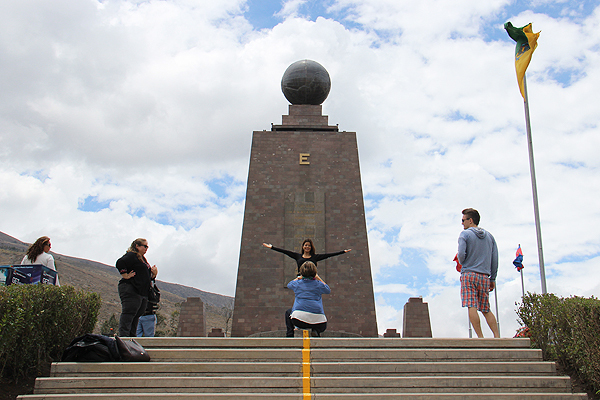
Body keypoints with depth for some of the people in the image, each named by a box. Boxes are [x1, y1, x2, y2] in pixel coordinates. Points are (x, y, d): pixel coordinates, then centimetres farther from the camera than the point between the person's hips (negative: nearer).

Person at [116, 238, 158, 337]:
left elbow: (146, 277, 28)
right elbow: (120, 263, -22)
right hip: (130, 290, -9)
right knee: (128, 315, -13)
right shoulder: (131, 256, -5)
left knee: (136, 317, 8)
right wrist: (126, 276, -18)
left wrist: (153, 274, 8)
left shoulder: (143, 259, 24)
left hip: (143, 293, 9)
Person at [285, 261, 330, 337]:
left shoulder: (297, 283, 10)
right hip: (317, 320, 0)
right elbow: (328, 290, 31)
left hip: (298, 320, 0)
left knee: (288, 313, 33)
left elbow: (289, 285, 35)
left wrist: (298, 278, 46)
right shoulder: (319, 284, 8)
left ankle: (289, 335, 19)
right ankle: (316, 331, 1)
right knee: (322, 326, 35)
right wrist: (319, 279, 34)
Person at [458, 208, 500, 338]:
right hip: (484, 276, 6)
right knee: (486, 310, 11)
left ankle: (480, 337, -14)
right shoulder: (489, 236, 15)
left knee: (472, 307, -8)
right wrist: (493, 279, 16)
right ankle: (497, 336, 2)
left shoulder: (465, 234, -2)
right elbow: (495, 259, 12)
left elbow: (461, 254, -14)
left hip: (469, 274, -5)